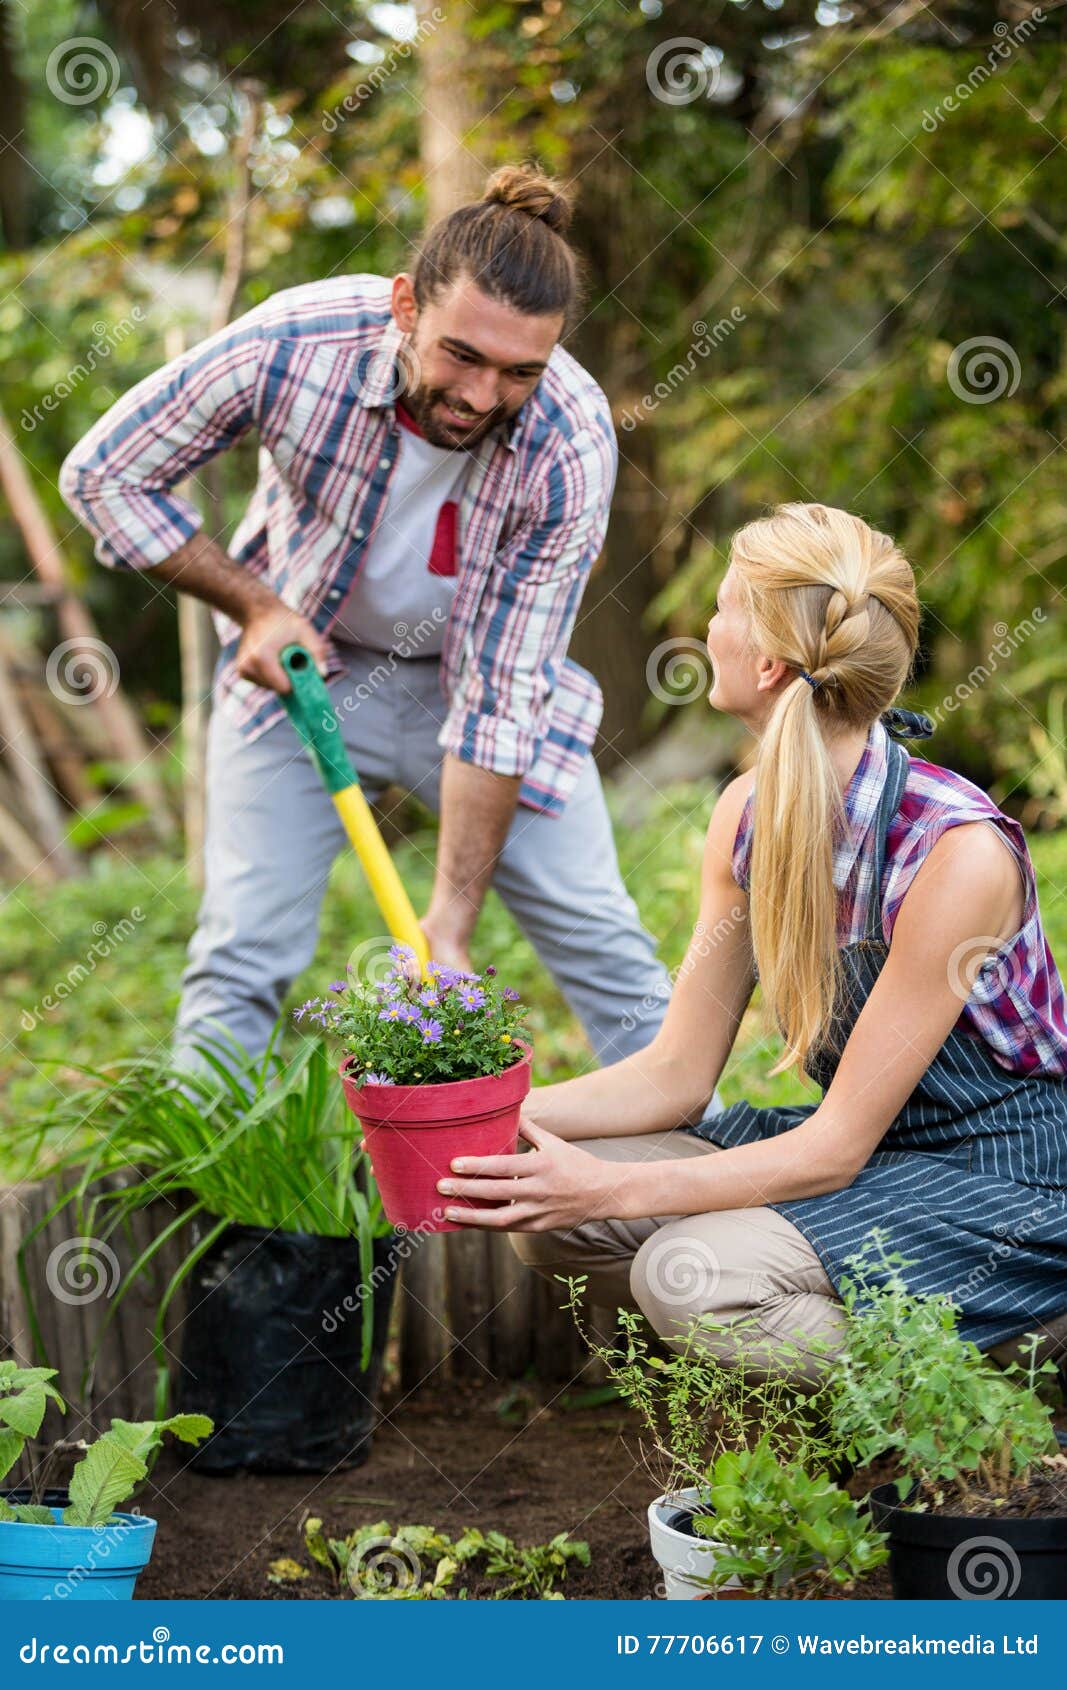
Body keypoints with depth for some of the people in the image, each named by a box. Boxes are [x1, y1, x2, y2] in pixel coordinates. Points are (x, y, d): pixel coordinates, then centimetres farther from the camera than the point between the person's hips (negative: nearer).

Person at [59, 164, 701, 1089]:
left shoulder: (572, 446, -29)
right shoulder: (290, 343, -30)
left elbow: (504, 696, -26)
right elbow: (103, 473, -13)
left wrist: (451, 921, -28)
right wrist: (253, 605, -19)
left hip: (478, 672, 0)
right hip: (300, 662, 0)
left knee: (597, 935, -2)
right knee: (242, 954, -7)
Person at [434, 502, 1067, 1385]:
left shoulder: (957, 852, -27)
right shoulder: (750, 815, -5)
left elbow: (834, 1149, -23)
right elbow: (678, 1073, 1)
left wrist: (611, 1189, -28)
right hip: (867, 1143, 7)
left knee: (695, 1272, -27)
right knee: (545, 1215, -8)